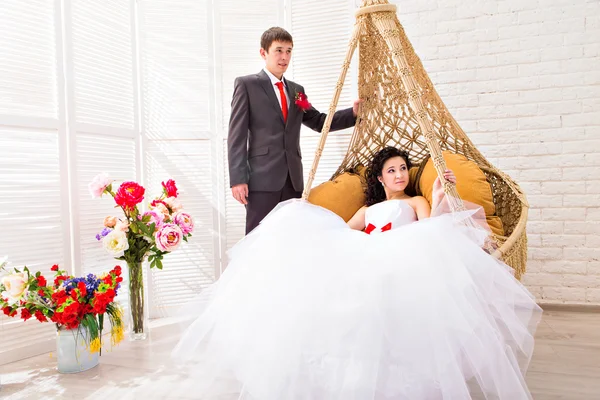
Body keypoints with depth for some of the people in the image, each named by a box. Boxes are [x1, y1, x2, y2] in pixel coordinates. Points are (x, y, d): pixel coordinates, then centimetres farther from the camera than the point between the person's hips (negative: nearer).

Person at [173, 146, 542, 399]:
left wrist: (439, 199, -2)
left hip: (400, 259, -3)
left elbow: (430, 232, 7)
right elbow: (340, 232, 21)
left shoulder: (416, 202, 29)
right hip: (362, 258, 3)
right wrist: (309, 218, 17)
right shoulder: (366, 210, 38)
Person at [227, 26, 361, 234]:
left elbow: (320, 122, 18)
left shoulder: (297, 90, 19)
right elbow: (237, 134, -5)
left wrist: (353, 113, 1)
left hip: (293, 178, 6)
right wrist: (238, 178, -13)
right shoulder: (246, 84, 2)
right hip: (262, 178, -6)